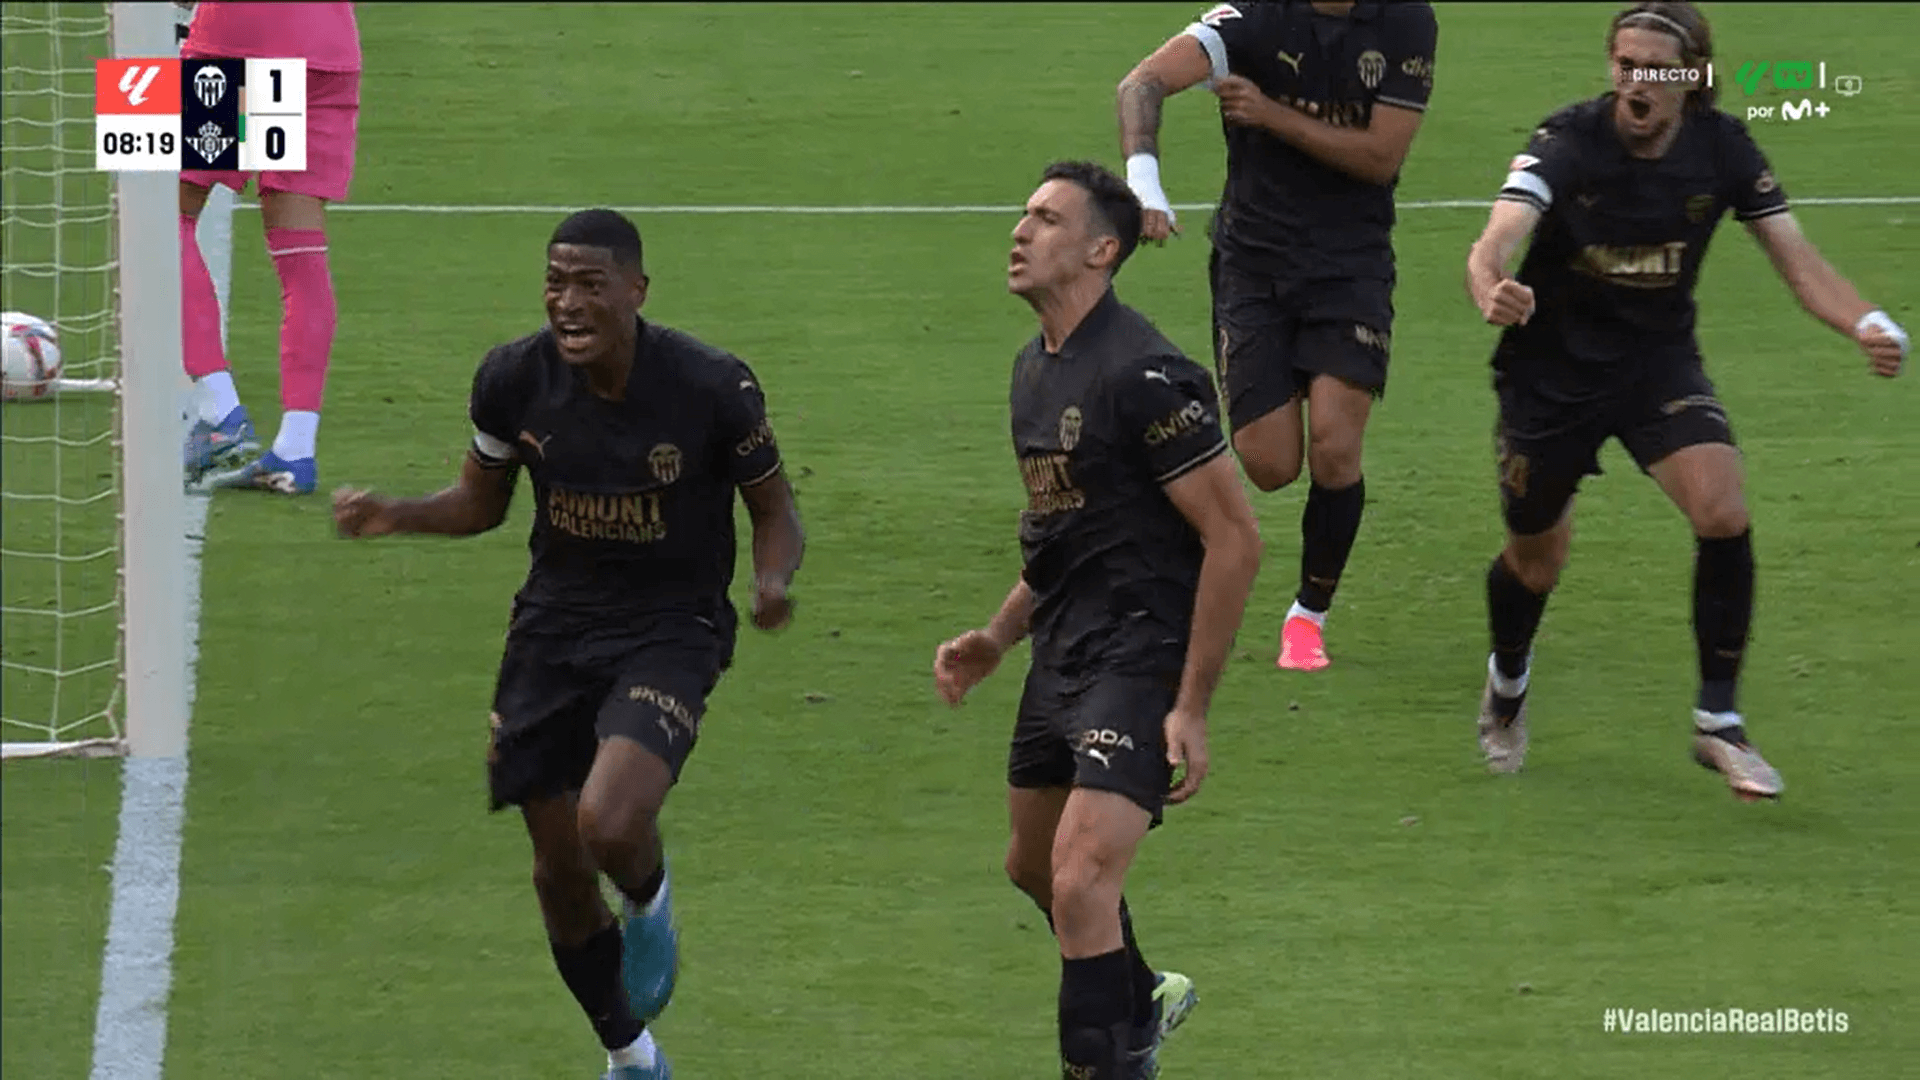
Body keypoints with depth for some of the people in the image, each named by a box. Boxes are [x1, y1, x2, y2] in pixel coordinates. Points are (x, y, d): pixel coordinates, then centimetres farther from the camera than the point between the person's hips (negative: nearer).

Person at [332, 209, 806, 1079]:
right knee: (559, 867, 7)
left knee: (610, 826, -27)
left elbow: (773, 510, -3)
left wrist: (772, 580, -24)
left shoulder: (712, 387, -17)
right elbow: (481, 502, 9)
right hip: (554, 626, 4)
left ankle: (650, 902, 13)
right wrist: (395, 515, -10)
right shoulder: (514, 379, -8)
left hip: (671, 628, -4)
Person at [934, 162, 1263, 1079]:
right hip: (1061, 658, 10)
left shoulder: (1143, 374, -18)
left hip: (1139, 659, -10)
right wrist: (998, 639, 13)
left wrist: (1192, 705, -19)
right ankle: (1139, 1005, 48)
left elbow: (1235, 538, -18)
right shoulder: (1035, 367, 11)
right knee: (1033, 865, 23)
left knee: (1079, 883, -20)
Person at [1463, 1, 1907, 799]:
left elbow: (1798, 261, -9)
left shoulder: (1721, 149, -12)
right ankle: (1507, 686, 46)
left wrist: (1866, 325, -29)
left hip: (1659, 360, 2)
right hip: (1552, 367, -2)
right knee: (1536, 558, 11)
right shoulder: (1568, 142, -22)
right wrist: (1492, 291, -60)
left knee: (1723, 515, -21)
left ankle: (1718, 724, -7)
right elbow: (1497, 241, -35)